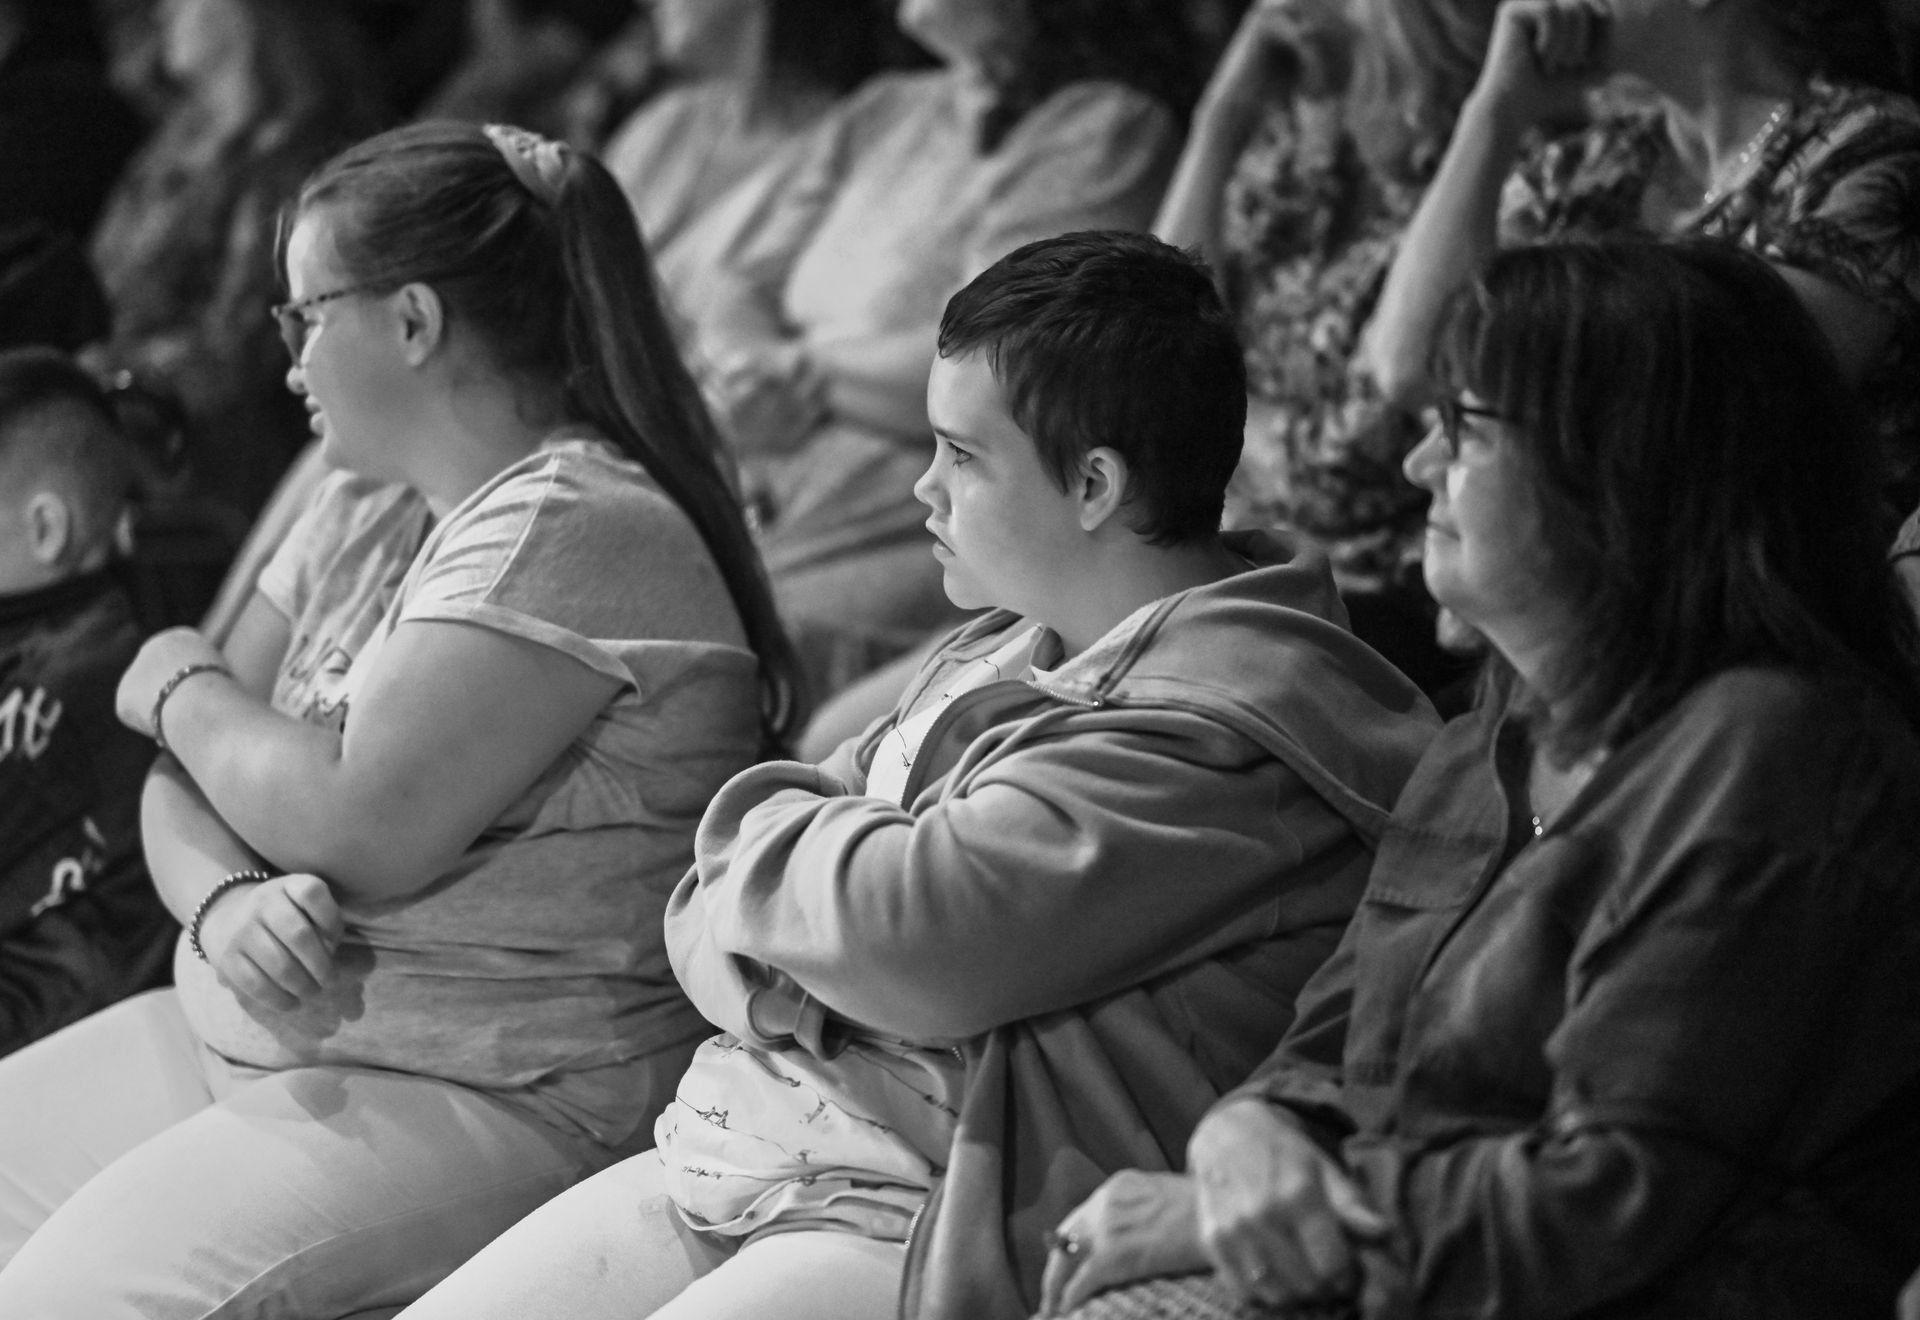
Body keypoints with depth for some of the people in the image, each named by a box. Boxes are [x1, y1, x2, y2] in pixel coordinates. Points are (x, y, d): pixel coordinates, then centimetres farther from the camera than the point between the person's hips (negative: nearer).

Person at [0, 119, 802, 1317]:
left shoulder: (572, 530, -14)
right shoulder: (363, 525, 15)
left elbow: (358, 830, -21)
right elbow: (185, 788, 11)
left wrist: (180, 688, -3)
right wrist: (225, 900, -13)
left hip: (493, 1100, -9)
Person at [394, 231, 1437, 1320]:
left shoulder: (1230, 726, -14)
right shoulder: (1004, 650, 17)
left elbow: (913, 935, -24)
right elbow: (711, 915, 16)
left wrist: (763, 827, -3)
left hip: (936, 1232, -9)